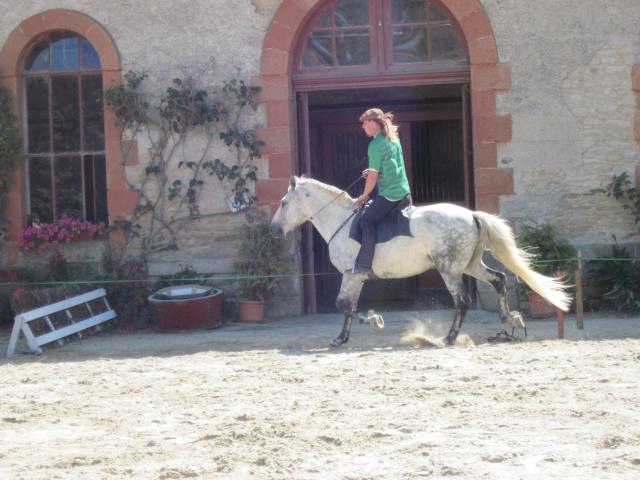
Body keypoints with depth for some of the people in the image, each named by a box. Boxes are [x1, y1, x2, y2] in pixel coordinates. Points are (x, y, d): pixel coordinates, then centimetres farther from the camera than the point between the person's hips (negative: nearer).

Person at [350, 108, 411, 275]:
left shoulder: (376, 144, -12)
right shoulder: (393, 138, 15)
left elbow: (373, 175, -12)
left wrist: (364, 196, 0)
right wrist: (372, 170, 16)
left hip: (389, 193, -10)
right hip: (404, 191, 10)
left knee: (367, 221, -13)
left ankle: (364, 265, -21)